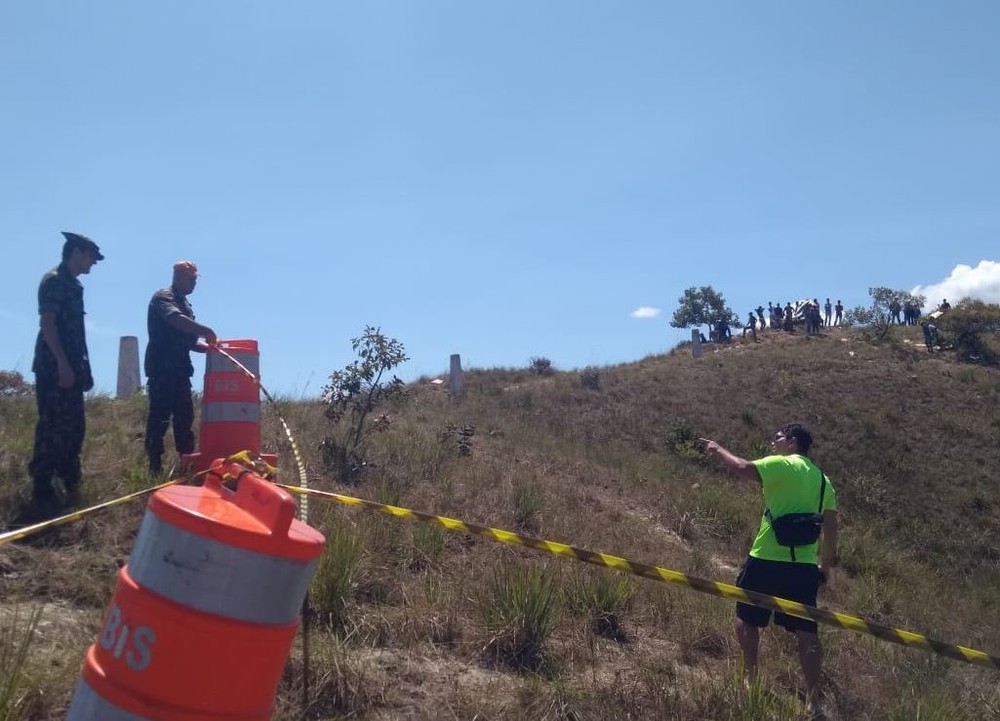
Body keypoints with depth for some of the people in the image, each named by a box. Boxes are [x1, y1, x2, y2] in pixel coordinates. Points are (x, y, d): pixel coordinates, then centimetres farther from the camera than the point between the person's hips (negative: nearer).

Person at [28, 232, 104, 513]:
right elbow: (47, 323, -18)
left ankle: (70, 484, 22)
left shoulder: (73, 285, 18)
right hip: (54, 368, -10)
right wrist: (62, 363, -23)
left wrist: (81, 367, 18)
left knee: (74, 426, 13)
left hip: (71, 367, 10)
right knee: (53, 426, -9)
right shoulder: (54, 280, -10)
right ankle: (42, 492, -4)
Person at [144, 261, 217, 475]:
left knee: (184, 416, 9)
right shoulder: (163, 297, -5)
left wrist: (209, 347, 4)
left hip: (179, 368, 9)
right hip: (162, 368, -9)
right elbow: (176, 319, -26)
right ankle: (155, 465, -6)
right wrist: (206, 331, -26)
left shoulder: (184, 303, 21)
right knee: (160, 416, -8)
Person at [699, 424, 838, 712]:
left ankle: (749, 677, 20)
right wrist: (826, 564, 25)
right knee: (806, 632, 4)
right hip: (805, 565, 6)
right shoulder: (823, 480, 14)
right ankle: (812, 698, 4)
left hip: (768, 560, -5)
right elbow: (831, 528, 16)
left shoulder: (781, 465, -7)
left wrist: (718, 450, -6)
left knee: (746, 618, 14)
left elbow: (744, 468, -22)